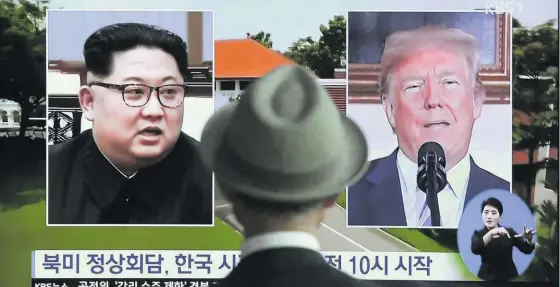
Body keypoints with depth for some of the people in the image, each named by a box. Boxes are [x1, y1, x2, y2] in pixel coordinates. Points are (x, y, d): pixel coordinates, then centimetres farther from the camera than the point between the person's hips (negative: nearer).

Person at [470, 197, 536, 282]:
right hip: (487, 278, -1)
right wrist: (491, 233, -35)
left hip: (509, 278, 1)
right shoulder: (478, 234, 1)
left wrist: (529, 239, -22)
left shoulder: (509, 232, 7)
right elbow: (475, 249, -21)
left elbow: (527, 250, 0)